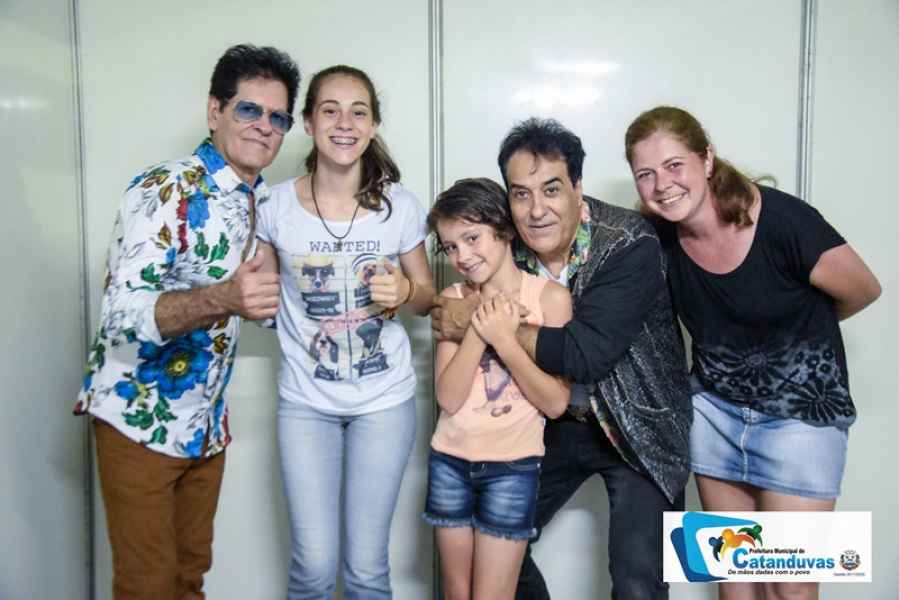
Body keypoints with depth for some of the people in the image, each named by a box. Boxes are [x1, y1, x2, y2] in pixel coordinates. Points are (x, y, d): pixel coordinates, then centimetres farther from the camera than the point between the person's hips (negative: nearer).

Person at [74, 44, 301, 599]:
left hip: (206, 422, 7)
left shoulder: (263, 201, 4)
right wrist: (223, 299, -45)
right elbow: (122, 314, -30)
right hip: (139, 417, -7)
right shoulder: (164, 190, -20)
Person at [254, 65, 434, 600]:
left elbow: (427, 296, 5)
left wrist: (404, 290, -16)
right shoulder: (277, 205, -6)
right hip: (305, 402, 0)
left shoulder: (400, 205, -6)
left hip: (384, 401, 0)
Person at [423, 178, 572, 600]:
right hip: (449, 462, 3)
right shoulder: (453, 300, 1)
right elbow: (448, 398, -9)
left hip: (512, 466, -3)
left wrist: (503, 337, -20)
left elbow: (555, 403, -12)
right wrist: (479, 327, -18)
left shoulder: (550, 296, -8)